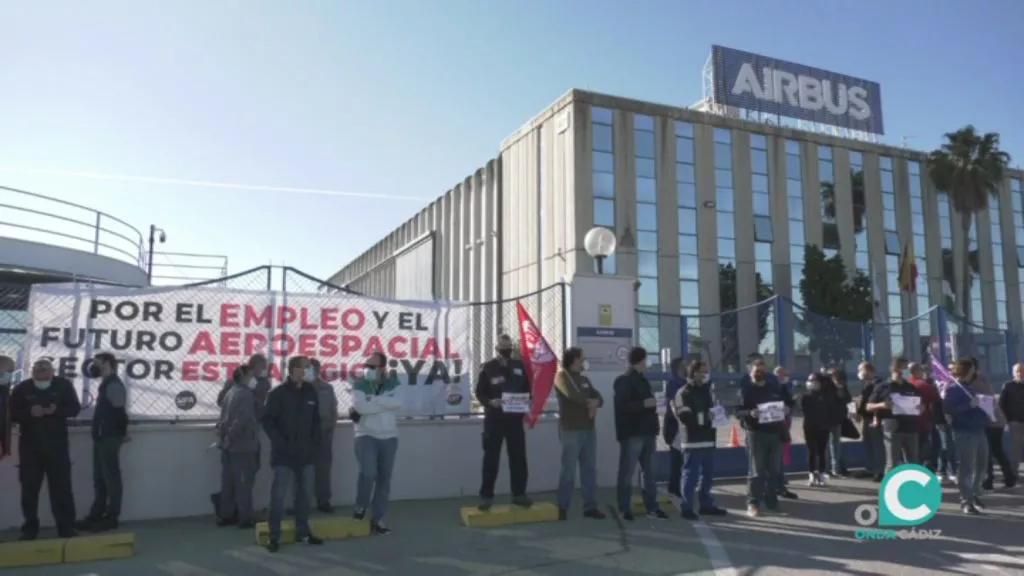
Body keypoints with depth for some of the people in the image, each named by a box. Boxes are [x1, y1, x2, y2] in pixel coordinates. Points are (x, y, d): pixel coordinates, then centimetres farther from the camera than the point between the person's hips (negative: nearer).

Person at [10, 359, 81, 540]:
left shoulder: (64, 385, -2)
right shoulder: (21, 388, -1)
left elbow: (75, 409, -1)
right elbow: (13, 414, -1)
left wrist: (56, 410, -20)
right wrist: (30, 412, -21)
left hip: (57, 444, -1)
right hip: (30, 446, 1)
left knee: (62, 486, 0)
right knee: (30, 487, 5)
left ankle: (66, 527, 5)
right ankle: (30, 528, 16)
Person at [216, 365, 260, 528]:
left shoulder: (230, 392, 15)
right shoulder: (245, 394, -14)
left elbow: (223, 418, 16)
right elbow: (241, 420, -23)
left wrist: (223, 437, 13)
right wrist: (230, 437, -15)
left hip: (229, 445, 9)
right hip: (242, 445, -9)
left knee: (228, 482, 12)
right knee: (243, 482, -3)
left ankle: (225, 515, 18)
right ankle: (245, 518, 1)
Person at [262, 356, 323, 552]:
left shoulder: (311, 392, 8)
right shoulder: (278, 393, -7)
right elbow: (267, 421, -9)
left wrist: (315, 443, 4)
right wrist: (281, 443, -15)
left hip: (305, 453, 5)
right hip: (284, 454, -5)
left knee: (305, 493, 11)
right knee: (278, 494, -2)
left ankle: (303, 531, 22)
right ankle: (274, 535, 7)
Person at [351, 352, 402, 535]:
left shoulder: (393, 383, 4)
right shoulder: (360, 385, -2)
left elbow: (398, 403, -14)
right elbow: (361, 406, -20)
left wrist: (373, 401, -18)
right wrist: (385, 403, -14)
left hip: (389, 437, 3)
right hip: (366, 435, -3)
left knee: (384, 478, 5)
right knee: (368, 472, -19)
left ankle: (377, 519, 16)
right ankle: (361, 506, 8)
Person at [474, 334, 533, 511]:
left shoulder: (520, 366, 6)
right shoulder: (488, 367, -4)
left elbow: (528, 389, 13)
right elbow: (479, 392, -3)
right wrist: (490, 402, -21)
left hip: (515, 419, 3)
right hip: (494, 420, -3)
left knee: (518, 457, 8)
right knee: (491, 458, 1)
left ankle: (519, 494, 19)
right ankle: (486, 496, 8)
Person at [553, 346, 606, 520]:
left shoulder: (584, 379, 18)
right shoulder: (562, 376, -2)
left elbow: (599, 397, 7)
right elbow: (572, 394, -20)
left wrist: (595, 403, -16)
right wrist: (589, 402, -6)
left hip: (589, 429, 7)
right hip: (570, 430, -7)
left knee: (590, 469, 8)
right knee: (569, 469, -3)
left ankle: (590, 506, 14)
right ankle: (562, 507, 5)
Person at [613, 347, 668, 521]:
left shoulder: (643, 380, 18)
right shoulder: (624, 381, -8)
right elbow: (621, 406, -19)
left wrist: (653, 405, 10)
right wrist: (644, 404, -20)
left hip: (647, 432, 9)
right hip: (632, 433, -9)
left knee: (650, 472, 10)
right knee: (627, 472, -4)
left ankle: (652, 507, 16)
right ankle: (624, 509, 3)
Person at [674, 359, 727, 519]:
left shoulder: (708, 391, 18)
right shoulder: (684, 393, -7)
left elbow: (713, 410, 26)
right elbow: (685, 416, -17)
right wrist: (706, 416, -22)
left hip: (708, 440, 7)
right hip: (693, 441, -7)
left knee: (708, 475, 13)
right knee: (691, 475, -5)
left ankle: (706, 504, 24)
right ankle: (686, 508, 1)